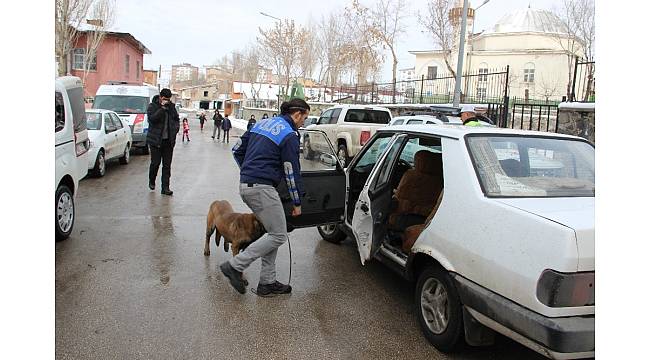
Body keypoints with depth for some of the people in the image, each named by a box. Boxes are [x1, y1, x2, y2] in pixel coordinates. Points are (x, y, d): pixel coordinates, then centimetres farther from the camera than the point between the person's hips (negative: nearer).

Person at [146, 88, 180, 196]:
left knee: (167, 165, 2)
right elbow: (152, 118, -18)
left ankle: (165, 188, 5)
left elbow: (177, 119, 22)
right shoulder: (152, 106, -2)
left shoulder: (171, 106, 10)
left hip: (169, 140, 4)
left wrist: (176, 128, 4)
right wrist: (162, 108, -19)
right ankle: (152, 181, 26)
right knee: (155, 162, -1)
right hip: (155, 140, -3)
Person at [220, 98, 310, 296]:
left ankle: (267, 282, 16)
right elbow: (291, 172, -7)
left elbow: (237, 150, 18)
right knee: (279, 235, -2)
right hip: (262, 188, -9)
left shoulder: (262, 123, 16)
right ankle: (235, 266, -4)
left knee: (273, 232, 15)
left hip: (245, 185, 9)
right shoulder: (290, 135, -8)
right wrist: (297, 203, 2)